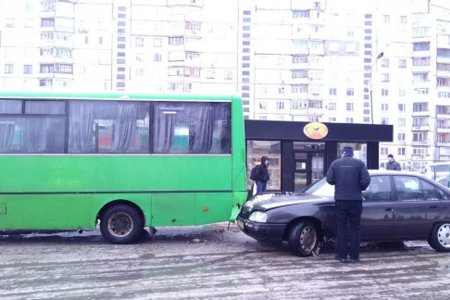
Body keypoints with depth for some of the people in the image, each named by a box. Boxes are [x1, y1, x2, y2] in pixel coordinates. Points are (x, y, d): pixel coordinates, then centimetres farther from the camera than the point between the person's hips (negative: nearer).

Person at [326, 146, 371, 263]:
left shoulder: (335, 163, 2)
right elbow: (366, 179, -9)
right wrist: (360, 188, 10)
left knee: (341, 228, 8)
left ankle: (342, 255, 8)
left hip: (340, 200, 1)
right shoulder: (359, 163, 0)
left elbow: (329, 179, -3)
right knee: (355, 228, 8)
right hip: (355, 200, 0)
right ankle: (354, 256, 8)